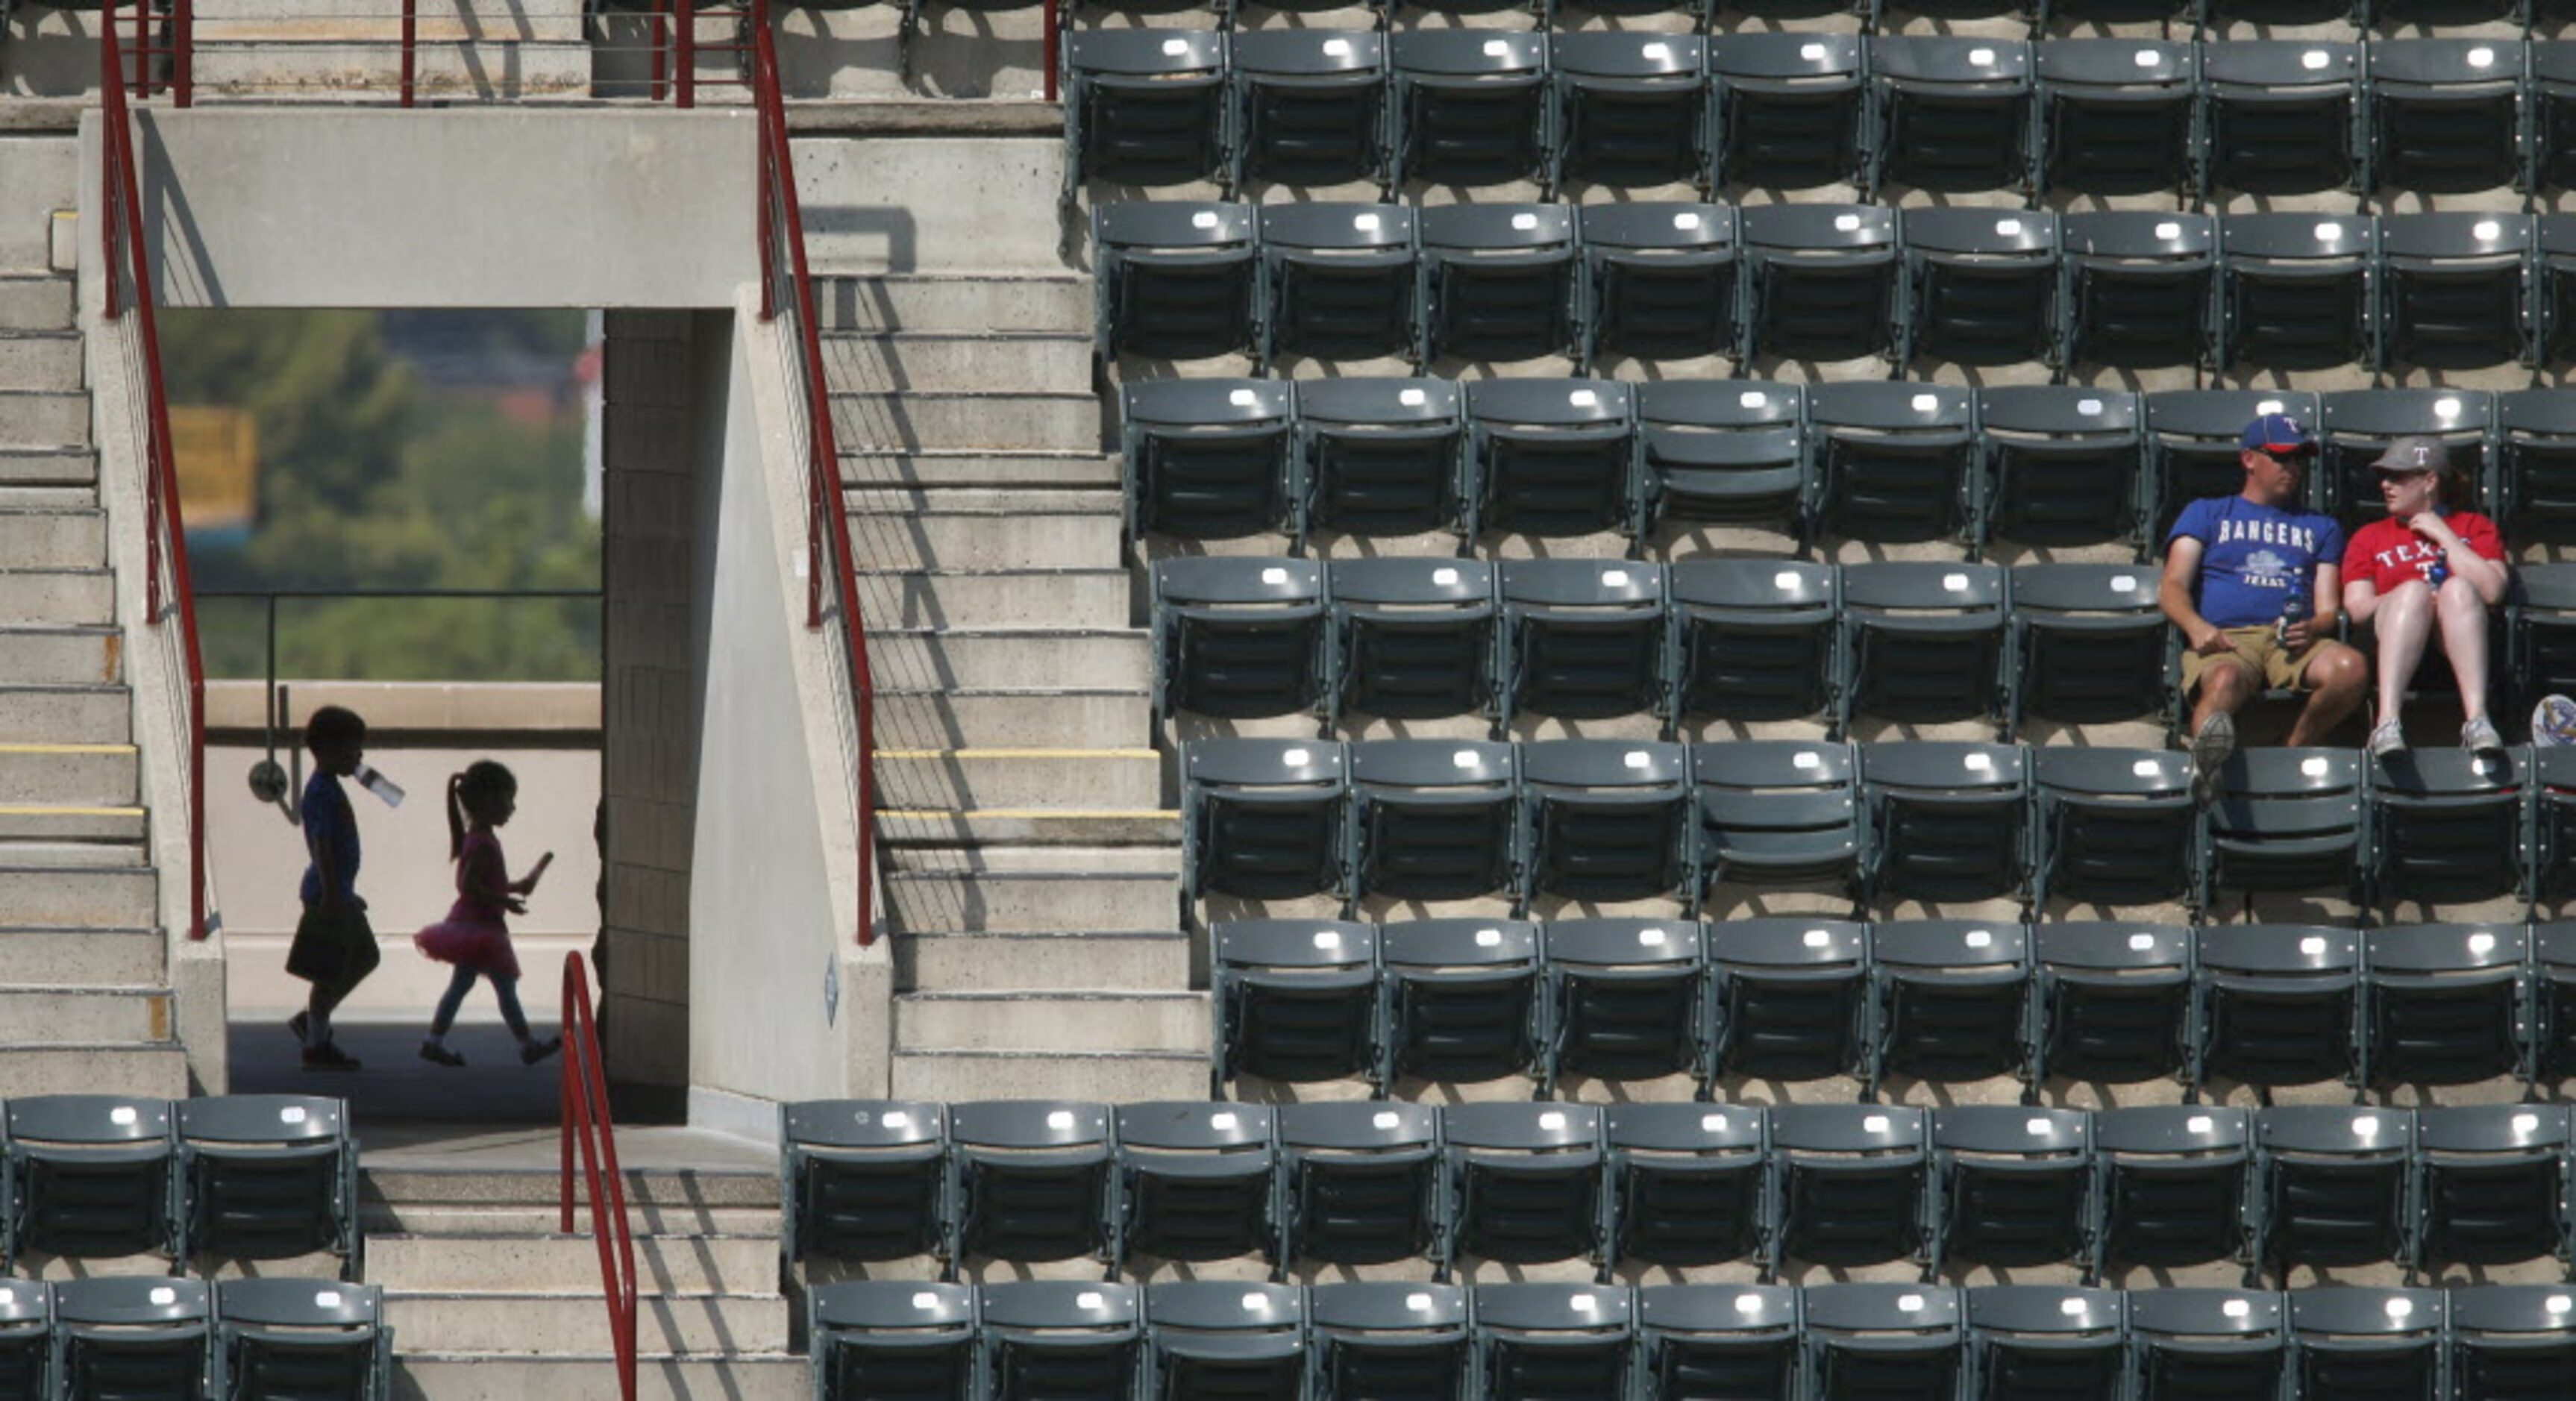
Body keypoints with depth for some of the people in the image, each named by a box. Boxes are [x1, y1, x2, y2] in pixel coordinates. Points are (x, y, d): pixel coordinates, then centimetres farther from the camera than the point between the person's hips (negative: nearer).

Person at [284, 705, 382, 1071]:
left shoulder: (329, 789, 14)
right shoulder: (323, 793, -18)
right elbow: (322, 847, -23)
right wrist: (332, 896, -26)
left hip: (337, 893, 10)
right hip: (329, 894, -10)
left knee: (366, 958, 17)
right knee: (329, 973, -3)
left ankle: (311, 1021, 23)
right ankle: (317, 1045, 4)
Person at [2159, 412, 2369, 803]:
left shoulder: (2321, 529, 34)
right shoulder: (2207, 514, 28)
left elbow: (2329, 609, 20)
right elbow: (2173, 588, 13)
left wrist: (2312, 628, -7)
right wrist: (2196, 626, -12)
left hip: (2292, 640, 3)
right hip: (2224, 639, -3)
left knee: (2350, 667, -34)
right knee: (2225, 680, -42)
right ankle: (2208, 756, -71)